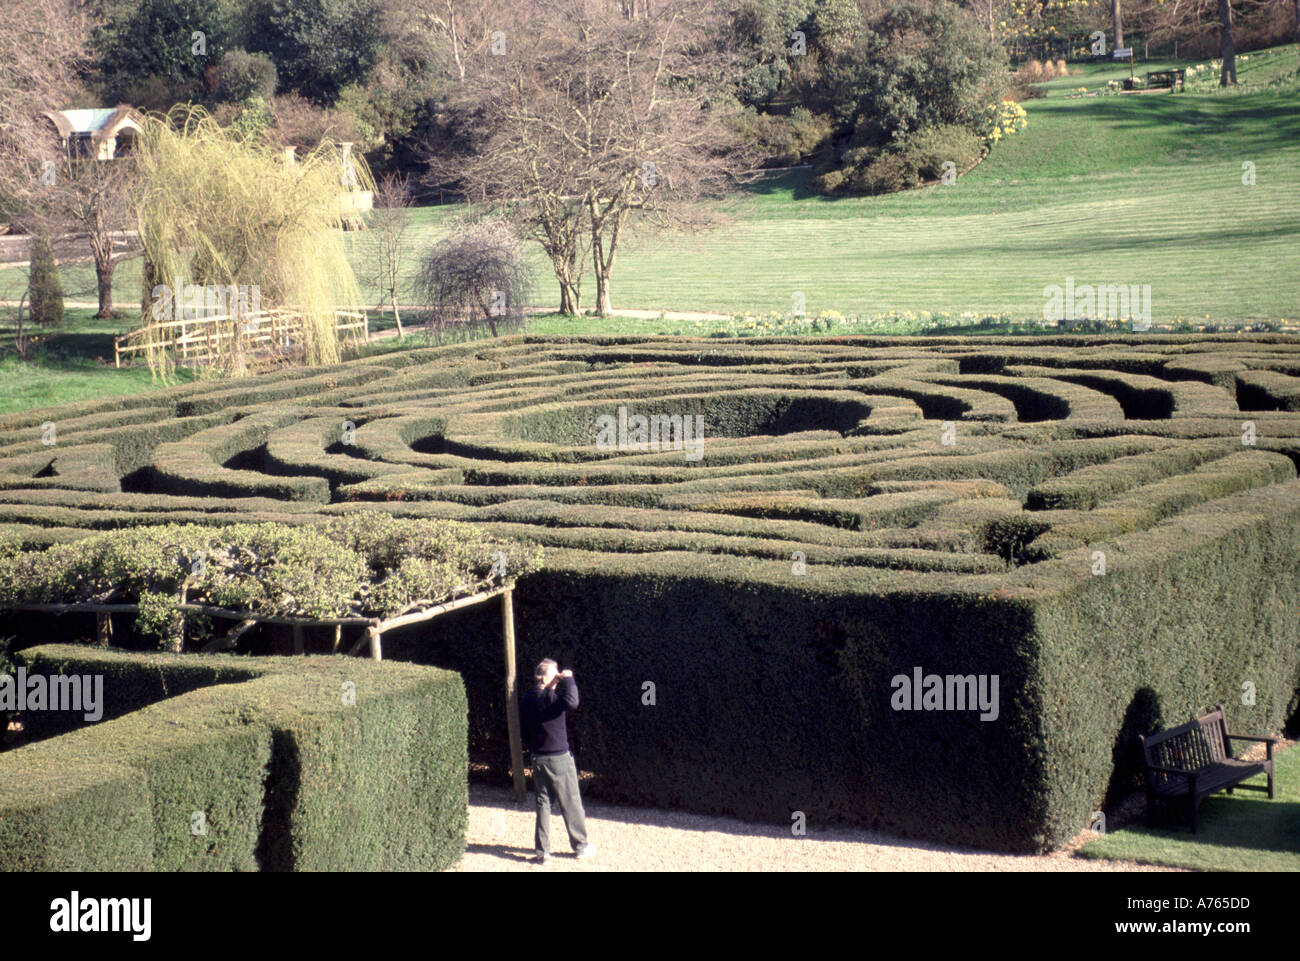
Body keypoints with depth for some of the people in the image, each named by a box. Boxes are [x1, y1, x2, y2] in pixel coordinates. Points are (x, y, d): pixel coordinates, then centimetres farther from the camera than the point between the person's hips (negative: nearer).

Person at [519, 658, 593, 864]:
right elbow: (571, 702, -39)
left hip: (538, 760, 7)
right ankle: (580, 846, 18)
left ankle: (542, 851, 9)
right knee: (571, 804, 7)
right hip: (559, 759, -7)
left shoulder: (526, 699, 5)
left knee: (543, 803, 11)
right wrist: (569, 679, -25)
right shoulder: (549, 698, -19)